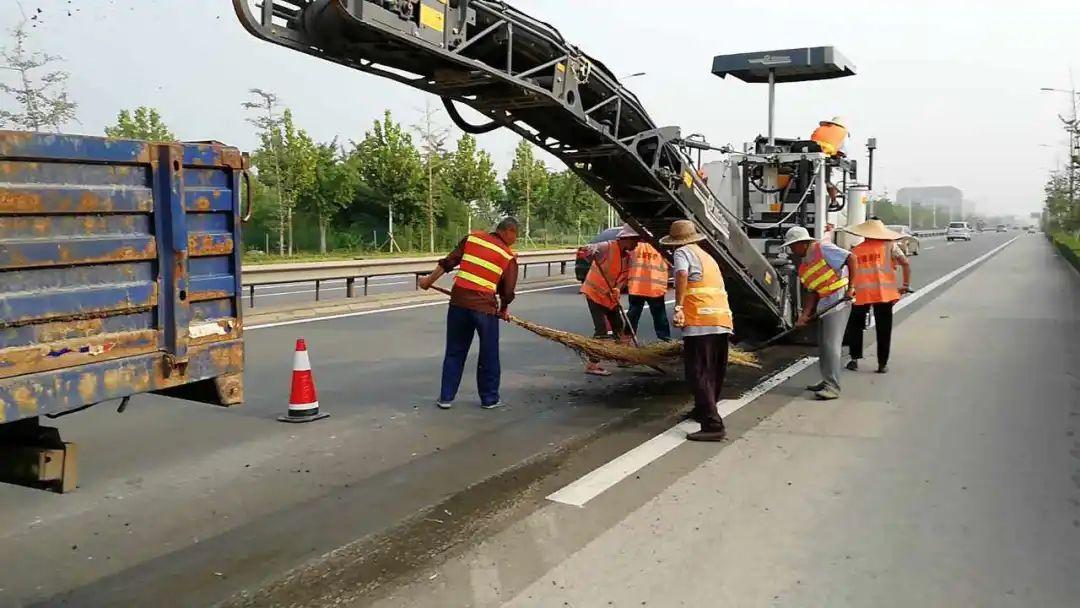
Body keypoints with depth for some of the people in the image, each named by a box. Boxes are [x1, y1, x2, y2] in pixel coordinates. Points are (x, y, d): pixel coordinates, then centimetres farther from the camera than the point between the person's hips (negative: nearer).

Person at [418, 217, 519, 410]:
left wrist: (429, 280, 17)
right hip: (485, 307, -3)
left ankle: (446, 397, 20)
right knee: (489, 356, 13)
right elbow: (508, 292, 2)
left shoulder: (473, 238, 9)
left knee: (454, 352, 15)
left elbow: (448, 262, 7)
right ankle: (490, 399, 22)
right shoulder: (509, 256, 3)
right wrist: (503, 310, 20)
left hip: (459, 301, 3)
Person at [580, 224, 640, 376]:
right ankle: (592, 365, -8)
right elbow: (590, 251, -35)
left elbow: (623, 277, -3)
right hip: (595, 293, -8)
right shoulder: (607, 247, -20)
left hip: (611, 297, 8)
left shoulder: (627, 256, 3)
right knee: (601, 330, -13)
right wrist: (589, 252, -59)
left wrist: (617, 289, -22)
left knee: (619, 328, 16)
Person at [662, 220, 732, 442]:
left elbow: (682, 275, -18)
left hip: (700, 322, -8)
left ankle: (713, 425, -13)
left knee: (699, 375, -7)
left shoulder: (683, 252, 3)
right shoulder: (708, 257, 27)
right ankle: (704, 410, 38)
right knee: (715, 373, 20)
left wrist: (678, 308, -21)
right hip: (723, 320, 8)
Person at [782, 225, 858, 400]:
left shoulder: (823, 249, -10)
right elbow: (813, 292, 11)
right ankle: (827, 381, 26)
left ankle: (833, 387, -8)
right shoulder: (804, 267, 15)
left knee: (831, 344, -11)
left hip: (839, 300, -9)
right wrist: (805, 314, -1)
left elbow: (851, 258, -16)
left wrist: (851, 286, -20)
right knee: (822, 345, 14)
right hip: (824, 305, 9)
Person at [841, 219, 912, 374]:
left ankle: (854, 359, 15)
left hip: (861, 293, 1)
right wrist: (906, 285, 8)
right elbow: (906, 264, 0)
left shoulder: (855, 250, 12)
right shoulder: (889, 246, 7)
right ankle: (882, 364, 9)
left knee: (855, 326, 18)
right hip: (884, 293, -1)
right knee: (883, 330, 8)